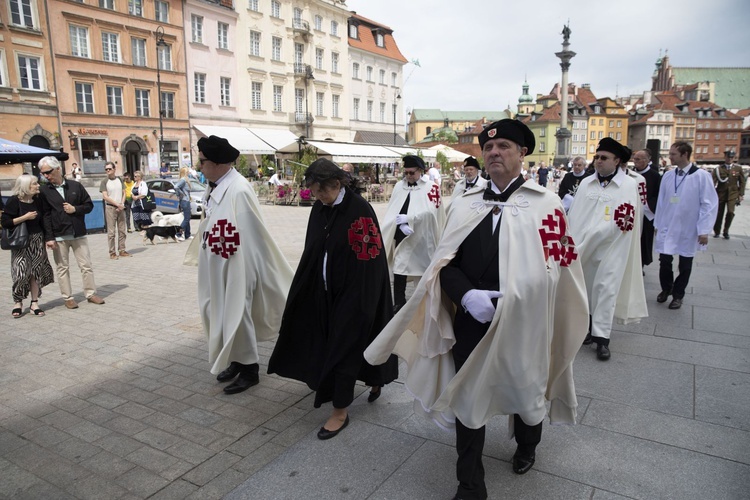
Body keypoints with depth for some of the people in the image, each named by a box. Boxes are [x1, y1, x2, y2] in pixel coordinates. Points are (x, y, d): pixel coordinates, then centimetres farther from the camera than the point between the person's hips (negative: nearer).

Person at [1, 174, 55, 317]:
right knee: (20, 272, -6)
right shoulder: (14, 201, -8)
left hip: (37, 241, 4)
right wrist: (25, 217, -18)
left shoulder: (37, 200, 6)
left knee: (36, 271, 4)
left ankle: (34, 303, 13)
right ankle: (18, 303, 12)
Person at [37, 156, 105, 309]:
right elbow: (45, 216, -5)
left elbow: (89, 205, 9)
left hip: (78, 234, 1)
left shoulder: (76, 186, 4)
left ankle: (91, 293, 15)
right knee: (63, 268, 5)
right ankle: (68, 298, 14)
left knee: (86, 265, 5)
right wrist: (49, 238, -12)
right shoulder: (44, 191, 0)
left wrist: (75, 209, -11)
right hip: (59, 236, -1)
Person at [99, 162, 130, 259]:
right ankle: (112, 253, -1)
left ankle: (122, 250, 12)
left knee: (122, 230, 6)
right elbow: (105, 196, -8)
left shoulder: (119, 180, 11)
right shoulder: (104, 181, -2)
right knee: (111, 232, -4)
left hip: (120, 208, 4)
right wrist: (117, 204, -12)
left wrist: (122, 204, -4)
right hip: (110, 207, -4)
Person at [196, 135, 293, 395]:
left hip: (236, 268, -9)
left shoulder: (238, 190, -23)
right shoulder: (215, 187, 4)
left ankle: (249, 370, 21)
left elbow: (252, 235, -22)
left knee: (237, 315, 4)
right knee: (223, 314, 18)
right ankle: (237, 361, 36)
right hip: (218, 268, 9)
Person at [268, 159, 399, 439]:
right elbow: (312, 252, 10)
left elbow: (367, 258, -18)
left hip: (353, 291, -7)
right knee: (331, 340, 16)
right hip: (324, 291, 7)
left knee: (345, 345, 1)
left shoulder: (360, 210, -18)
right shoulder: (319, 209, 3)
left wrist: (359, 299, -17)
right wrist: (306, 289, 10)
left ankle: (340, 411, 18)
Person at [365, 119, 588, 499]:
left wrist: (507, 304, -16)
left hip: (522, 323, -1)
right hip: (469, 321, 2)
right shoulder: (466, 203, 2)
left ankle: (527, 445, 56)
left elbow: (551, 268, -9)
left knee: (524, 392, 22)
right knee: (467, 400, 9)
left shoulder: (545, 203, -7)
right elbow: (445, 263, -1)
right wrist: (468, 296, -19)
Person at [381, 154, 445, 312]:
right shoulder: (399, 186, 5)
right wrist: (402, 225, -19)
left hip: (421, 236, -3)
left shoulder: (431, 187, -5)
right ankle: (399, 302, 13)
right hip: (400, 234, 3)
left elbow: (430, 212, -16)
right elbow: (391, 211, -1)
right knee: (398, 267, 1)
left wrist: (408, 218, -21)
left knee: (425, 270, 11)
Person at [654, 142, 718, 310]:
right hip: (667, 227, 3)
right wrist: (657, 224, 9)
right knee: (664, 261, 6)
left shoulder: (701, 176, -10)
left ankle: (678, 295, 27)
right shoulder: (668, 175, 1)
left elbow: (709, 204, -10)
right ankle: (666, 289, 30)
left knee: (684, 265, 10)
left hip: (688, 229, -2)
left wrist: (704, 230, -13)